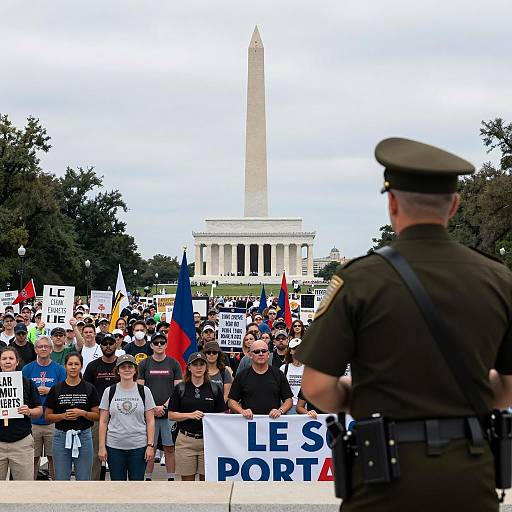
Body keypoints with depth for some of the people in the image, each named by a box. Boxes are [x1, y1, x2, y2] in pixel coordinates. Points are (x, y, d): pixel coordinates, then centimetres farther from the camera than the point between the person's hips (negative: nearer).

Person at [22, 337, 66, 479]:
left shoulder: (59, 369, 3)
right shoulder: (27, 369, 5)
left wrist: (50, 391, -11)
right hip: (32, 421, 1)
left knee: (53, 457, 5)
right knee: (33, 458, 6)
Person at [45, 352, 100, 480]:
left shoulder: (89, 388, 2)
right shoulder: (56, 389, 3)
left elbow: (97, 416, 2)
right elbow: (48, 416, 5)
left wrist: (82, 413, -14)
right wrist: (63, 416, -12)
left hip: (83, 436, 0)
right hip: (62, 436, 0)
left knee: (83, 479, 4)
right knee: (61, 479, 4)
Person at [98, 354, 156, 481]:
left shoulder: (144, 391, 3)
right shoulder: (109, 392, 4)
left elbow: (150, 421, 2)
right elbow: (103, 422, 4)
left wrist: (150, 445, -5)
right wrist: (101, 446, -2)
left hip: (139, 446, -1)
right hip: (114, 446, 1)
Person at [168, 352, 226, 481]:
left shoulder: (214, 389, 7)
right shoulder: (180, 388, 5)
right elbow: (171, 415, 2)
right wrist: (190, 415, -11)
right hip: (186, 440, 0)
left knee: (206, 479, 3)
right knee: (187, 480, 2)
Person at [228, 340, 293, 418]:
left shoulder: (278, 374, 13)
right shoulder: (241, 376, 12)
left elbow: (288, 400, 14)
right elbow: (231, 401, 12)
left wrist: (280, 411, -5)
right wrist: (242, 411, -5)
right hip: (249, 420, 0)